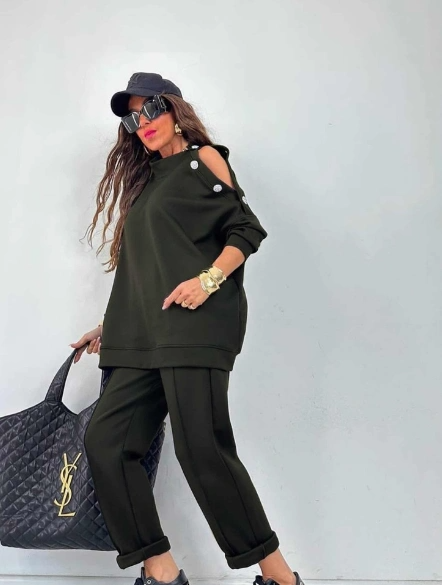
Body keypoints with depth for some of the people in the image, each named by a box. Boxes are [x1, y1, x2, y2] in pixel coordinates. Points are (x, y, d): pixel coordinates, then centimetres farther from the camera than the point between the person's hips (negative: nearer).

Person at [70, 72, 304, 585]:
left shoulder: (202, 157, 9)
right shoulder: (144, 179, 27)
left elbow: (245, 229, -2)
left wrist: (208, 279, -18)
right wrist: (111, 326, 22)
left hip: (197, 321, -7)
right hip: (144, 333, 8)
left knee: (200, 447, -15)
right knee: (104, 441, -3)